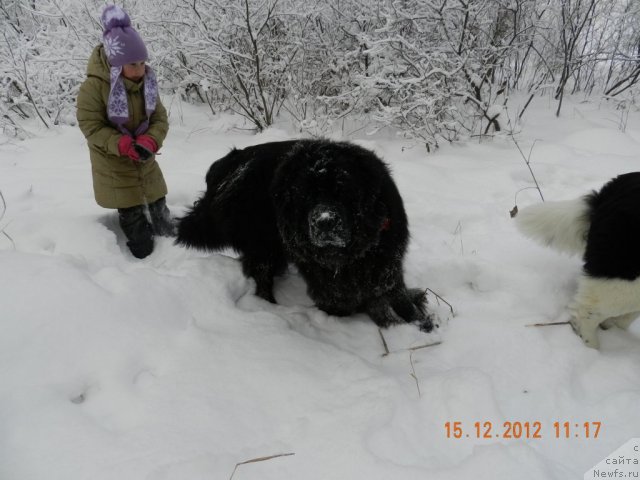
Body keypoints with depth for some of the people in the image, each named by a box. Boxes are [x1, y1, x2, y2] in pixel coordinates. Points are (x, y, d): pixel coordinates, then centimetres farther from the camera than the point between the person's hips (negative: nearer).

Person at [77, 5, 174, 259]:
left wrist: (149, 142, -24)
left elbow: (160, 119, -3)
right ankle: (146, 261, 21)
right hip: (114, 166, -5)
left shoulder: (147, 83, -5)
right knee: (133, 219, 2)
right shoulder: (93, 87, -22)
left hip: (145, 162, 5)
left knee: (159, 210, 15)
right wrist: (123, 145, -32)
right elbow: (91, 127, -18)